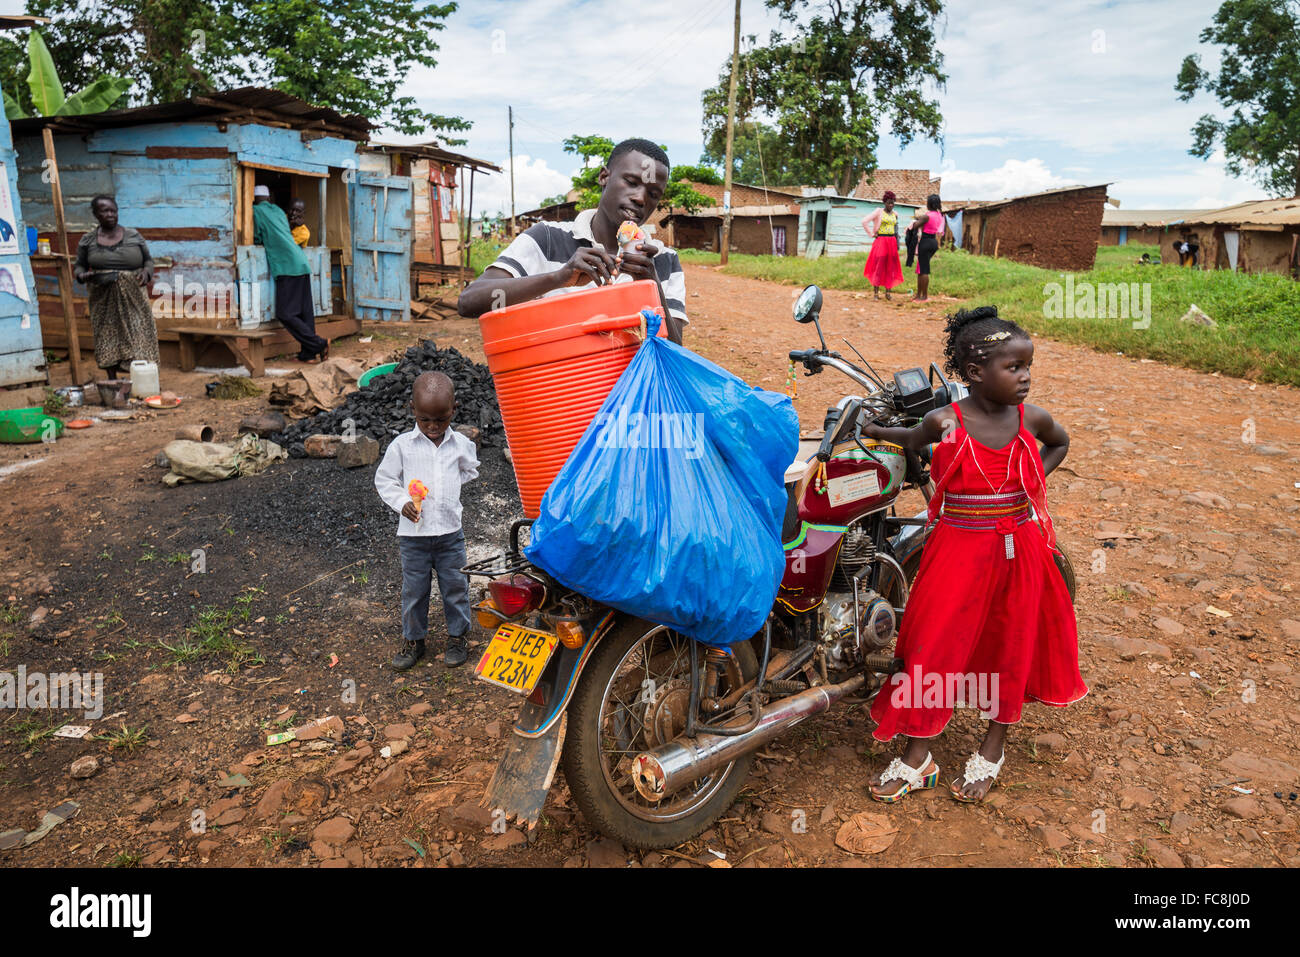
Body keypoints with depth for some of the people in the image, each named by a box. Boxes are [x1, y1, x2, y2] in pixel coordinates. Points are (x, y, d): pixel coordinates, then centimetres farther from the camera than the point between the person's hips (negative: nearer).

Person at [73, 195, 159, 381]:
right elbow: (79, 266, 13)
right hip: (103, 301, 1)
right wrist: (82, 276, -10)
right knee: (107, 338, 4)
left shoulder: (133, 235, 4)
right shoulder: (87, 240, 5)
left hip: (132, 298, -1)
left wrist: (147, 272, -11)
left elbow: (148, 260, 10)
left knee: (138, 338, -5)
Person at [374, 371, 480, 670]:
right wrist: (402, 502, -15)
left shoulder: (460, 444, -2)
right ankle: (413, 640, 29)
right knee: (414, 590, 11)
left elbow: (471, 471, 17)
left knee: (455, 587, 11)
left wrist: (448, 487, 3)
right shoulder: (402, 445, -8)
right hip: (413, 534, -1)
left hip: (450, 531, 1)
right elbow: (383, 478, 1)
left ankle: (458, 636, 30)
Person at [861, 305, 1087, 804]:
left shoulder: (1032, 419, -3)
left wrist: (1031, 481, 7)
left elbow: (1060, 443, 20)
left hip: (1020, 550, 3)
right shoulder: (945, 421, -10)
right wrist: (868, 428, 5)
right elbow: (915, 439, 14)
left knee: (1010, 647, 13)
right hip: (958, 551, -2)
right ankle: (917, 756, 16)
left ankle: (993, 748, 35)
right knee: (935, 644, -1)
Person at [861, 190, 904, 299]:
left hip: (892, 241, 5)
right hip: (881, 241, -5)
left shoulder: (895, 214, 13)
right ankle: (875, 292, 0)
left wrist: (897, 241, 14)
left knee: (891, 267, 4)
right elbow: (864, 222, -6)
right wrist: (871, 234, -5)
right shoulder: (879, 212, -2)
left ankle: (887, 292, 12)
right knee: (879, 266, -5)